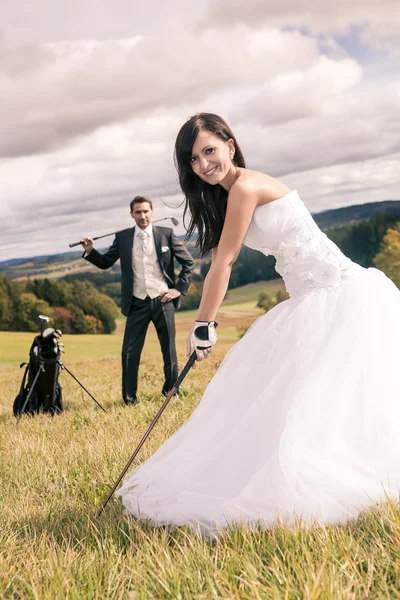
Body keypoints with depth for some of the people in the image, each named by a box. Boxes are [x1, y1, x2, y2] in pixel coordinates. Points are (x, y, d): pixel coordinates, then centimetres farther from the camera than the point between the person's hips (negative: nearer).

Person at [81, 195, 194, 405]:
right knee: (130, 351, -2)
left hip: (163, 301, 0)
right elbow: (105, 263, 7)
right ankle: (129, 398, 9)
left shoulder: (166, 234, 1)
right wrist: (90, 251, -11)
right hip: (137, 303, 1)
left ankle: (171, 392, 26)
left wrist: (180, 288, -1)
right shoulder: (122, 237, 4)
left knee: (169, 350, 9)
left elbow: (188, 261, 6)